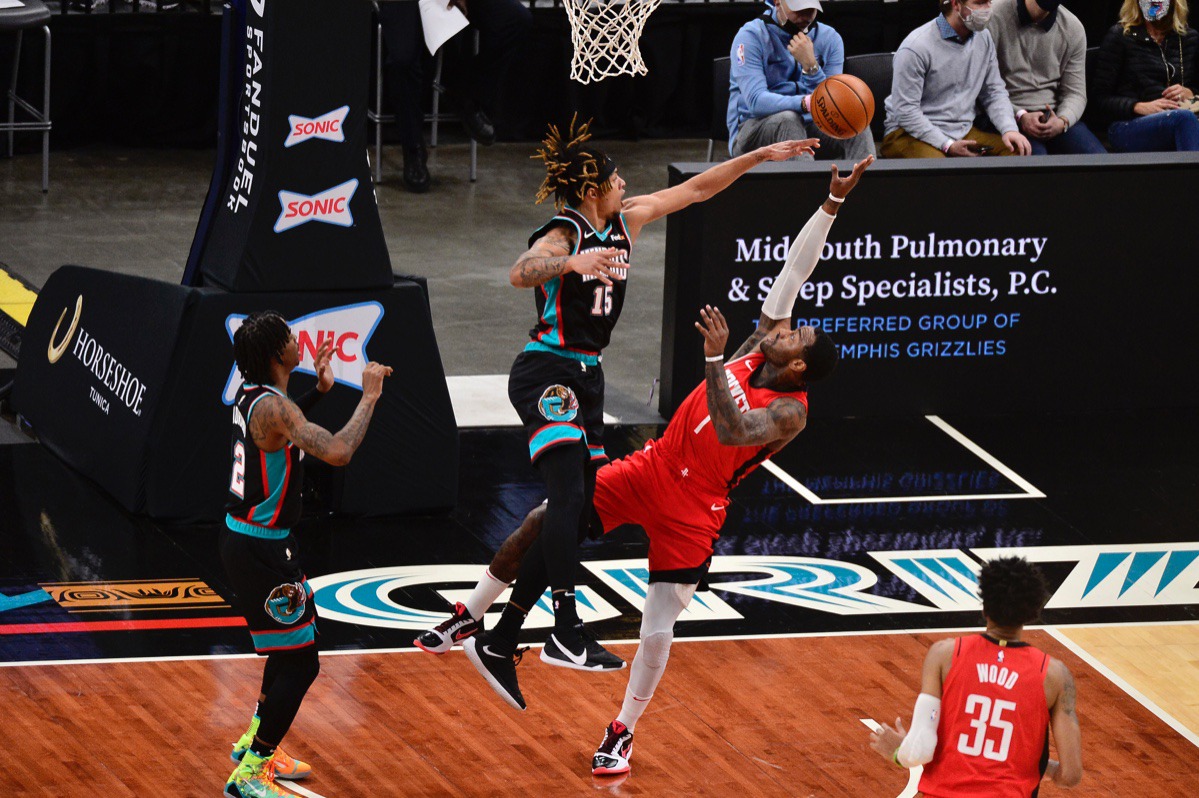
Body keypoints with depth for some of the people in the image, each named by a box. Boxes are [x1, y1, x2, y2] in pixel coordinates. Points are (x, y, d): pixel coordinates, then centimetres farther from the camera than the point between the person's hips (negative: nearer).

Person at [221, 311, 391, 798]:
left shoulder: (252, 394, 5)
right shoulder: (273, 407, -25)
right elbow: (337, 451, -36)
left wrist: (320, 391, 17)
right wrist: (369, 397, -23)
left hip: (243, 537, 10)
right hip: (260, 550, -10)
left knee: (292, 646, 26)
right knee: (300, 664, -5)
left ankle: (255, 745, 38)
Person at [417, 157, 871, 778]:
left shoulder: (788, 413, -20)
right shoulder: (762, 343, -2)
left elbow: (732, 432, -39)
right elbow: (795, 268, -2)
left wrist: (715, 359, -42)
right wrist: (832, 204, -8)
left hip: (691, 510, -6)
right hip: (650, 470, 6)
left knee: (658, 631, -5)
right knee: (542, 522, -3)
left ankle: (623, 732, 17)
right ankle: (470, 618, 14)